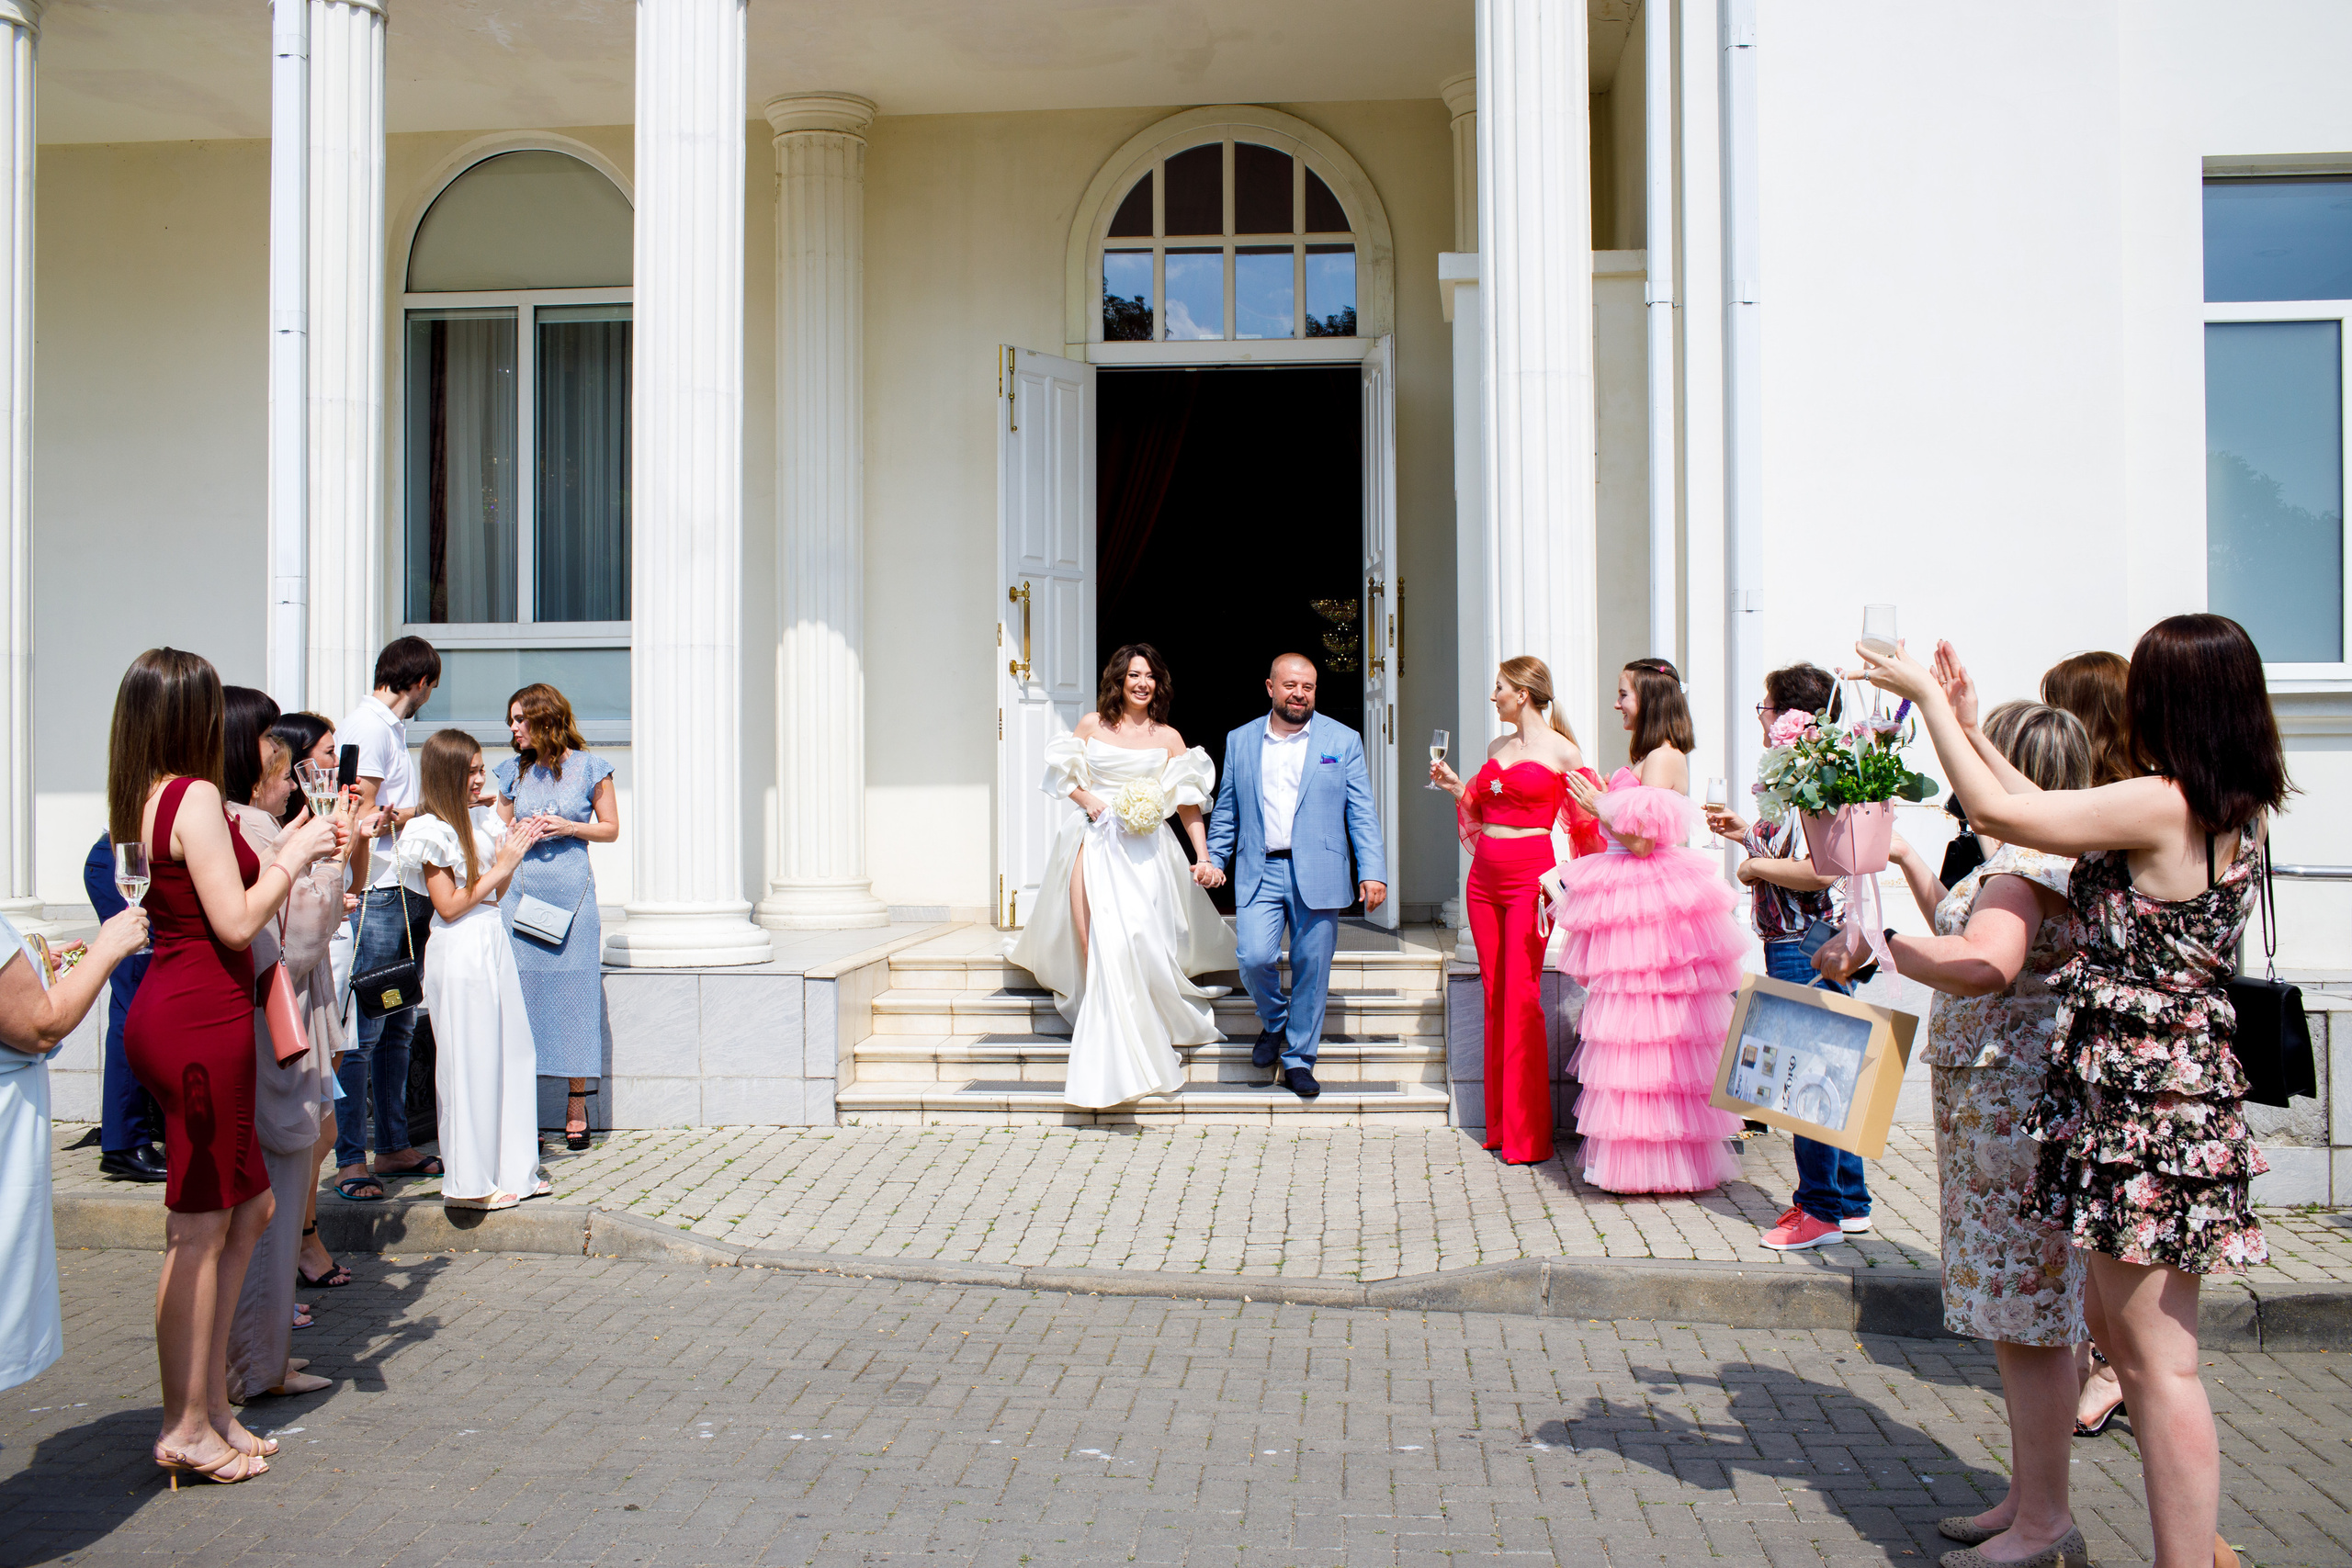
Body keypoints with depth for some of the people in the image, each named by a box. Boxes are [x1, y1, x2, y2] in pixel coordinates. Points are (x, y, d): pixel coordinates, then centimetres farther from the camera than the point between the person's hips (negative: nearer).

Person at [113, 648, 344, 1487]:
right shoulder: (195, 796, -15)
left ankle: (210, 1404, 24)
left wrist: (280, 853, 18)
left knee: (247, 1208, 16)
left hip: (176, 1011, 10)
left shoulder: (148, 798, 14)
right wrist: (295, 858, -6)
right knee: (200, 1228, 0)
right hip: (200, 1019, -10)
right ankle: (187, 1428, 12)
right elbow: (237, 924, -18)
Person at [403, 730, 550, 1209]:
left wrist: (514, 853, 3)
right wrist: (499, 869, -11)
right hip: (459, 953, -8)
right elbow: (449, 906, -14)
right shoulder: (432, 830, -11)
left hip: (493, 945, 8)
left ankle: (512, 1169, 22)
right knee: (470, 1064, -2)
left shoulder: (481, 819, 12)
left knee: (512, 1053, 12)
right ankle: (467, 1183, 8)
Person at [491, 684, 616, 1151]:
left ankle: (576, 1105, 8)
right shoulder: (514, 771, 11)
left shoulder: (588, 767, 3)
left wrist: (569, 827, -9)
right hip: (520, 889, 3)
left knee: (573, 991, -2)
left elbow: (611, 828, 7)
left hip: (571, 891, -3)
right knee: (521, 991, 1)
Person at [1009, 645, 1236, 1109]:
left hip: (1141, 848, -1)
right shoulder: (1092, 724, 10)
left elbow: (1188, 801, 4)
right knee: (1094, 945, -6)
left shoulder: (1168, 737, 7)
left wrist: (1204, 857, -5)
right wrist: (1088, 800, -4)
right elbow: (1064, 774, 16)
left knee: (1136, 939, -13)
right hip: (1093, 840, 1)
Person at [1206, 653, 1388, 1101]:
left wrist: (1373, 872, -6)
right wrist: (1211, 861, 7)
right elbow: (1226, 811, 15)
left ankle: (1299, 1059, 18)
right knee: (1254, 958, -12)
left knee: (1311, 968, 2)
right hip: (1259, 873, 1)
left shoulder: (1342, 740, 5)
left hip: (1317, 874, -1)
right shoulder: (1240, 741, 10)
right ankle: (1274, 1022, 20)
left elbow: (1362, 813, 2)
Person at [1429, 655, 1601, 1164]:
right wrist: (1457, 788, 7)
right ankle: (1498, 1124, 15)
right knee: (1494, 994, 8)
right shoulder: (1497, 748, 15)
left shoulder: (1562, 752, -4)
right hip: (1484, 875, 7)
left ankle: (1527, 1134, 1)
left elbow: (1586, 823, -3)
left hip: (1529, 875, -6)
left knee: (1522, 998, -7)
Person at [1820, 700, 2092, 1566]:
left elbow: (1985, 966, -36)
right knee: (2017, 1316, 17)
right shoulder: (2019, 857, 15)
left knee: (2029, 1322, -1)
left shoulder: (2028, 861, -19)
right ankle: (2029, 1498, 28)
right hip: (1991, 1101, 11)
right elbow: (1962, 928, 32)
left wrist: (1877, 944, -32)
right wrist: (1906, 859, 30)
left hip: (2016, 1099, -11)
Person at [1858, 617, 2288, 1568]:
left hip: (2145, 1096, -10)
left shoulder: (2162, 805, -19)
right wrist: (1972, 724, 21)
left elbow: (1998, 813, -14)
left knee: (2157, 1359, -2)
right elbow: (2048, 812, 17)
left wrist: (1929, 696, -4)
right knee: (2114, 1324, 20)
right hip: (2176, 1080, 10)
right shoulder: (2234, 811, 9)